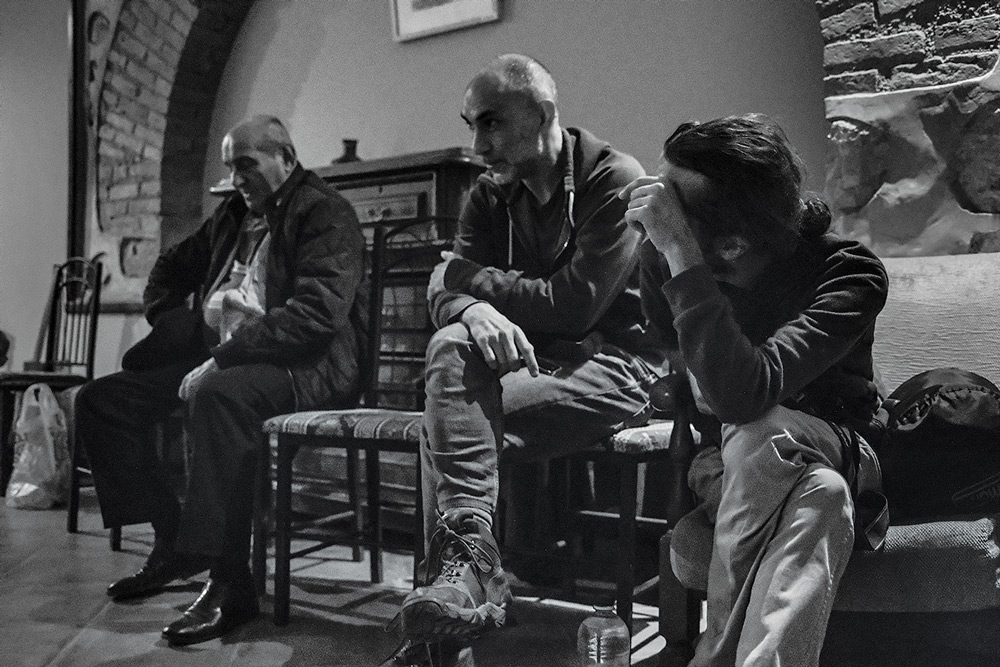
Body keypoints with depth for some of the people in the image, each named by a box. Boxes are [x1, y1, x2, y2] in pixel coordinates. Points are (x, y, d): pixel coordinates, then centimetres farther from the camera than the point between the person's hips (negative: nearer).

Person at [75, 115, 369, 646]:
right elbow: (168, 272, 32)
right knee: (100, 400, 0)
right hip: (220, 356, 9)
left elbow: (319, 311, -23)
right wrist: (185, 330, 11)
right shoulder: (232, 217, 19)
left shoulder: (324, 214, -7)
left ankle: (230, 584, -29)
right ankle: (172, 541, 6)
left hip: (309, 365, -9)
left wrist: (223, 356, -26)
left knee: (219, 396, -39)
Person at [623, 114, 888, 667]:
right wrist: (703, 453, -11)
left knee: (759, 430, -39)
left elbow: (741, 394, -44)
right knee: (819, 499, -35)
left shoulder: (850, 275, -26)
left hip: (827, 448, -2)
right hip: (726, 458, 2)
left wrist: (680, 251, -45)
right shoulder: (659, 255, -14)